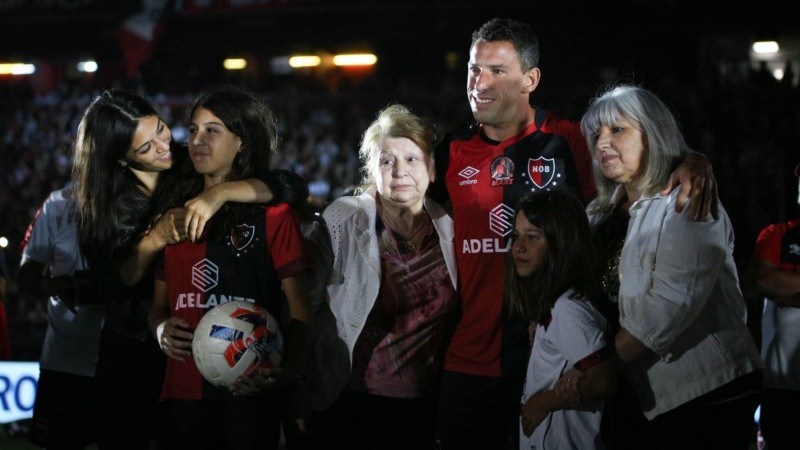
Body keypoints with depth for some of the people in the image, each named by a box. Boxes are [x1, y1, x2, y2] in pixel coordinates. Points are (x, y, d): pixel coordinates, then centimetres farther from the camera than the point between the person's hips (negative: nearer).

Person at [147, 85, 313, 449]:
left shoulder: (272, 213, 2)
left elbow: (299, 309, -3)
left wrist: (289, 369, -22)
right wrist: (160, 329, -4)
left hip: (249, 389, -4)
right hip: (184, 388, 4)